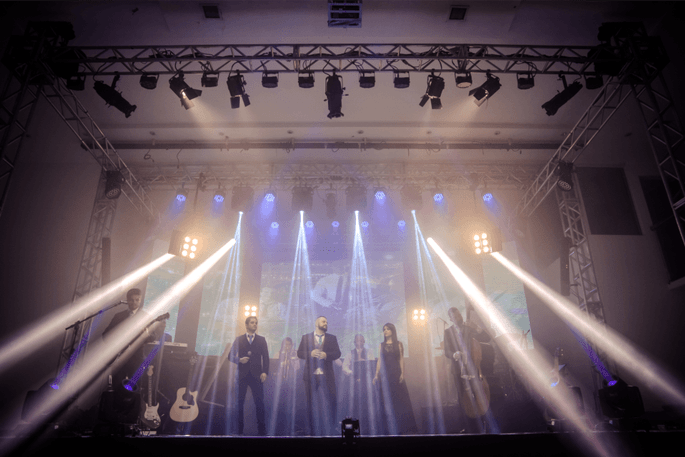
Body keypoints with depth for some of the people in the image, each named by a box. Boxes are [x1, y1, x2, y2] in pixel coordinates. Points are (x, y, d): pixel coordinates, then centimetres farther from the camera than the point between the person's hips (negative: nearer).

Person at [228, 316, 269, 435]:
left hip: (256, 375, 0)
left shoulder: (261, 340, 10)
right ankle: (239, 429, 17)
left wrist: (265, 372, -5)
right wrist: (239, 360, -12)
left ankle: (262, 430, 4)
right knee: (239, 402, 5)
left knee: (259, 403, -3)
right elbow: (231, 356, 7)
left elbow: (265, 357, 6)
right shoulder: (239, 340, 9)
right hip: (242, 375, 0)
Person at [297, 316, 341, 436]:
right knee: (312, 404, 6)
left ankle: (329, 431, 8)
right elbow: (299, 353, 3)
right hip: (311, 376, 0)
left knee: (328, 404, -3)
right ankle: (313, 431, 18)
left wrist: (326, 355, -14)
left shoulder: (332, 338, 12)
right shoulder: (306, 337, 10)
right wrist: (310, 353, -14)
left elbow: (337, 353, 3)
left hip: (326, 376, 0)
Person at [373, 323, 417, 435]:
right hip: (384, 374, 2)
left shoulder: (398, 344, 5)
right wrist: (376, 375, 1)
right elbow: (379, 361, 7)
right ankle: (390, 428, 11)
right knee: (387, 400, 2)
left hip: (396, 373, -1)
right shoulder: (382, 345, 10)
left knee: (399, 399, -1)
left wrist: (402, 373, -10)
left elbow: (401, 359, 0)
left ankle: (403, 427, 11)